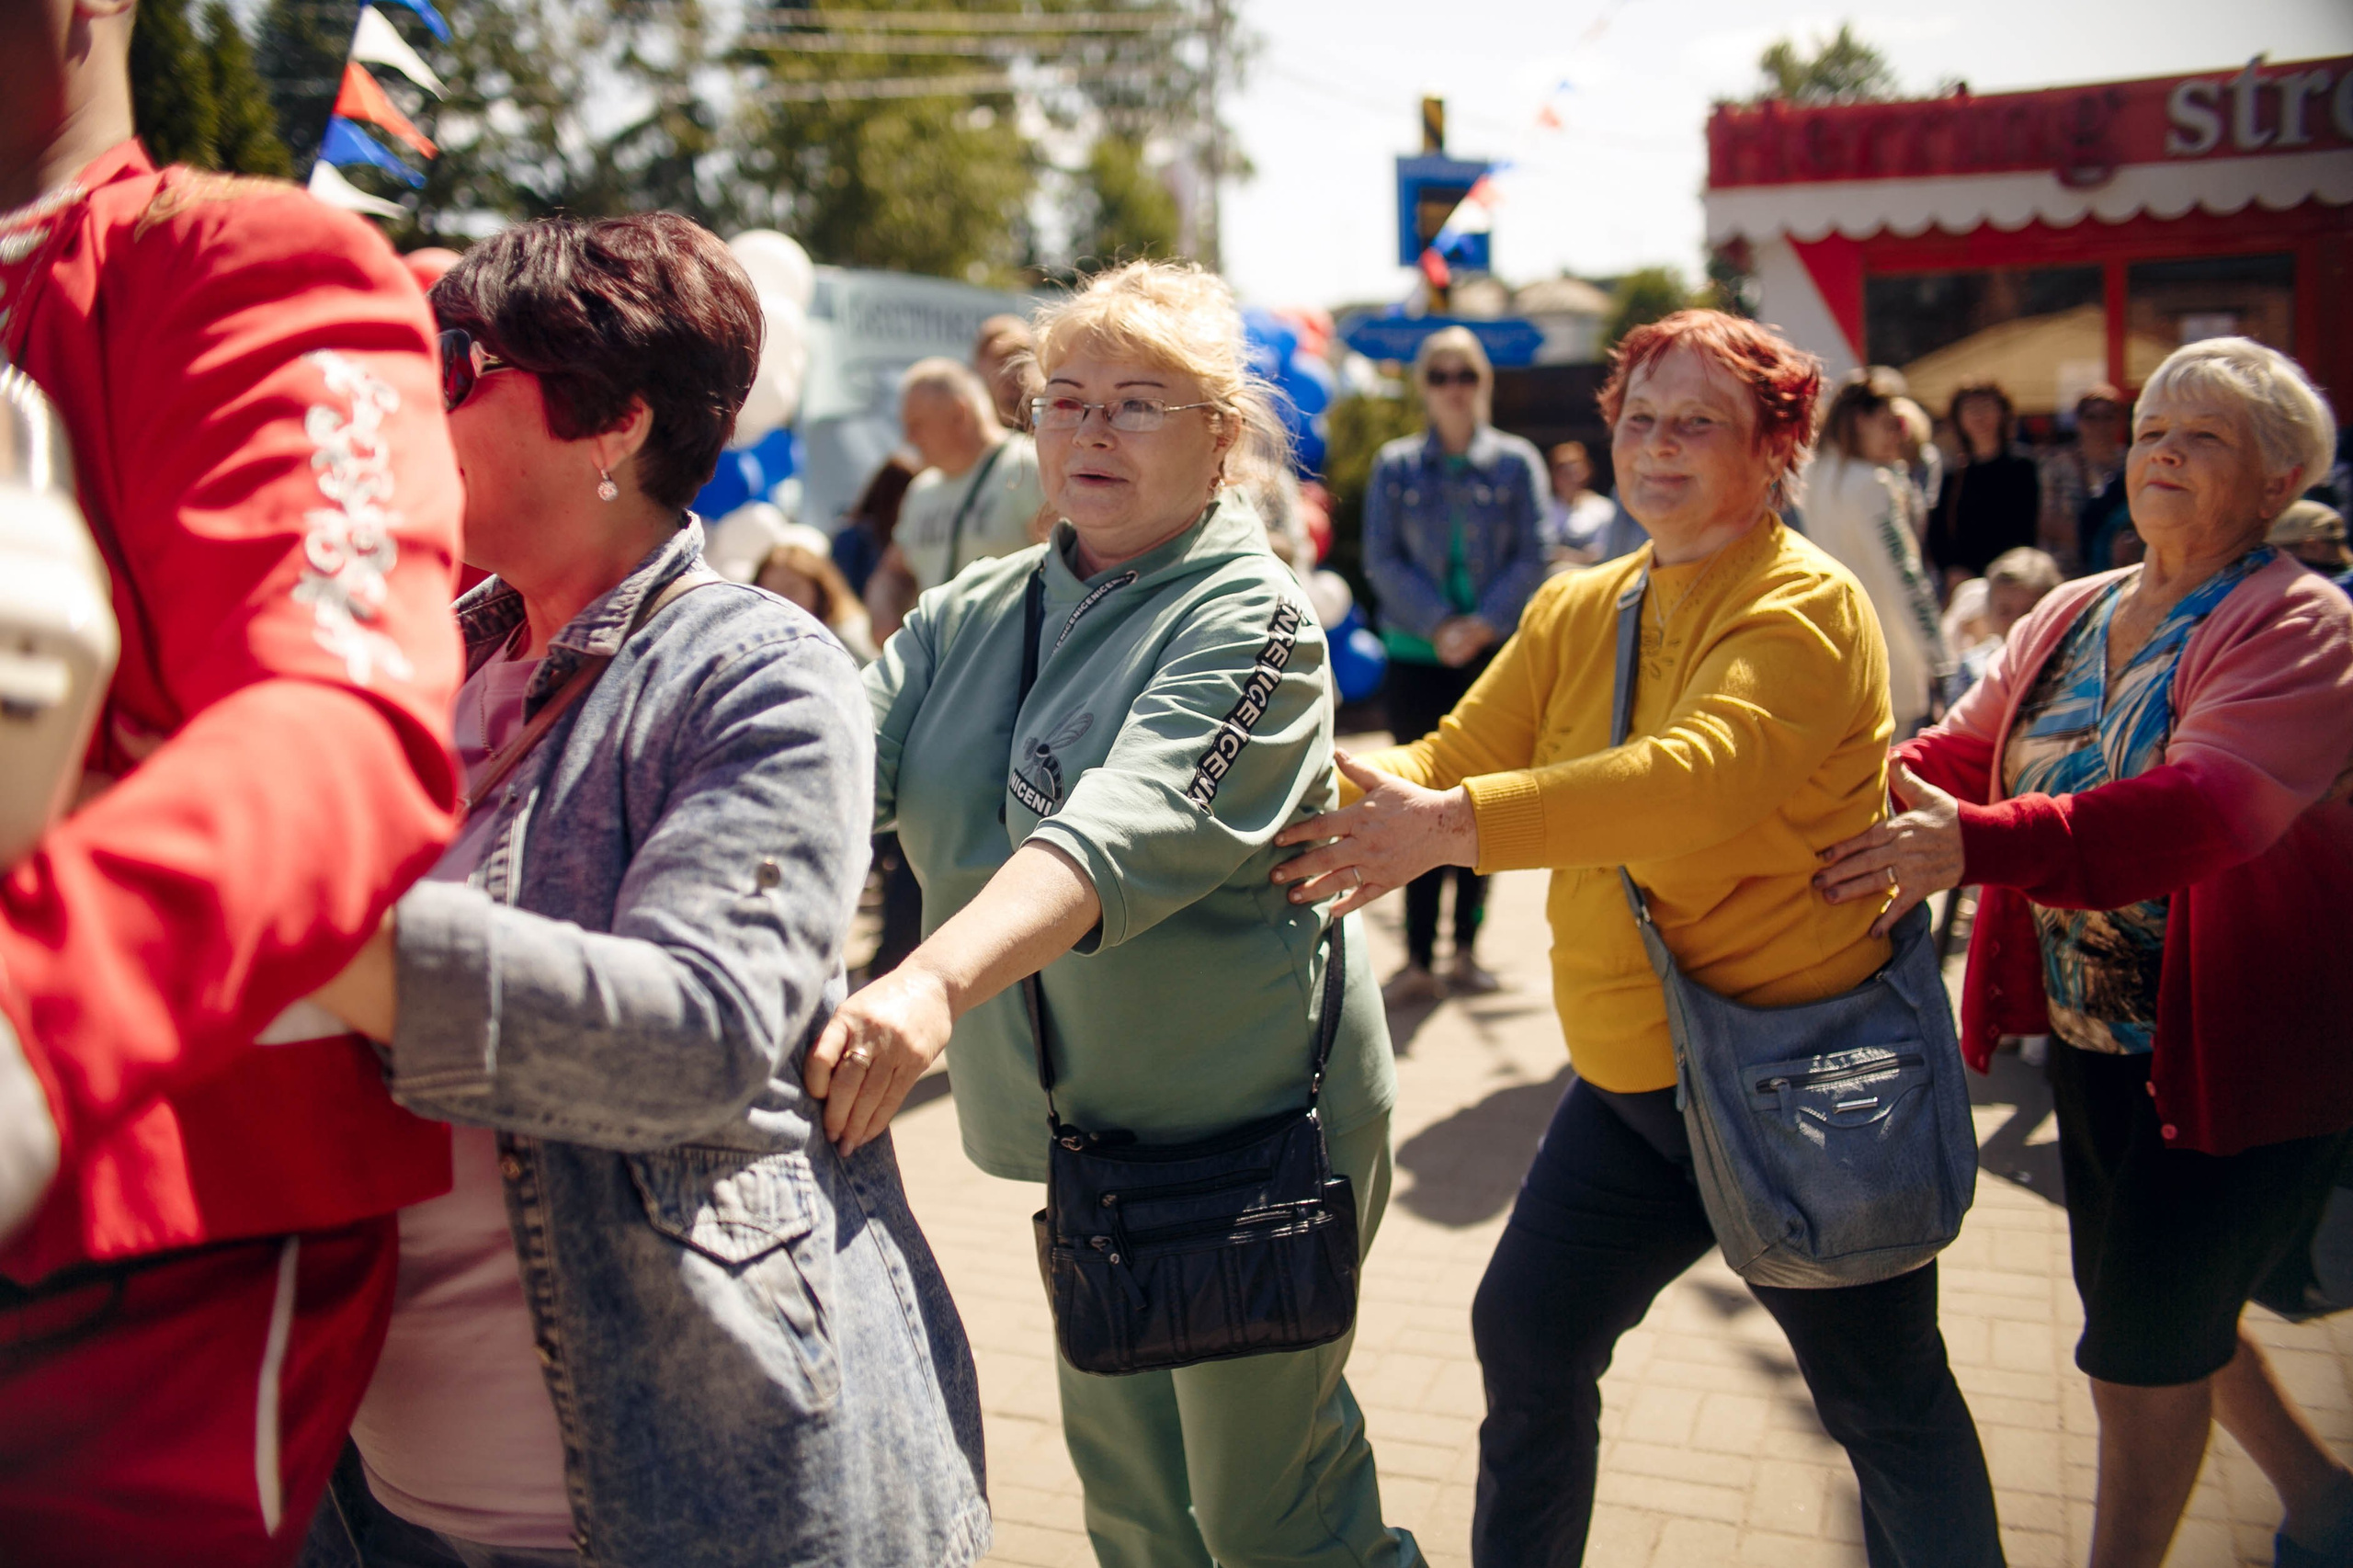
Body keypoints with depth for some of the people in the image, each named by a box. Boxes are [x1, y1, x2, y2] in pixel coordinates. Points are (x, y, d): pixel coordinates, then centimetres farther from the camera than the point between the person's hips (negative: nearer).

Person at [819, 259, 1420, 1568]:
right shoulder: (971, 617, 5)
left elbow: (1132, 825, -33)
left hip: (1250, 1125, -5)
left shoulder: (1249, 619, -15)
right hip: (1070, 1123, 6)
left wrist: (937, 981, -49)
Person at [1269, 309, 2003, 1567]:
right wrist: (1357, 787, -23)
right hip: (1626, 1076, 6)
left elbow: (1701, 775, -34)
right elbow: (1457, 755, 0)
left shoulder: (1806, 604, -16)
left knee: (1889, 1404, 11)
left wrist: (1450, 825, -42)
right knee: (1526, 1333, 10)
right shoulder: (1573, 612, 7)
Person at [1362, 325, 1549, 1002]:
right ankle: (1419, 961, 1)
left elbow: (1530, 559, 1)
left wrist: (1484, 623, -12)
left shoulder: (1516, 463, 6)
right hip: (1417, 654, 0)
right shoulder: (1395, 465, 6)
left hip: (1496, 651, 1)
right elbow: (1383, 560, 0)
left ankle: (1465, 951, 16)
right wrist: (1438, 623, -12)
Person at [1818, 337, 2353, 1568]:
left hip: (2236, 1052, -7)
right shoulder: (2071, 616, 8)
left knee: (2142, 1340, 1)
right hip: (2092, 1037, 7)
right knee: (2161, 1306, 22)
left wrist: (1977, 844, -44)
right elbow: (1964, 747, 2)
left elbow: (2210, 807, -32)